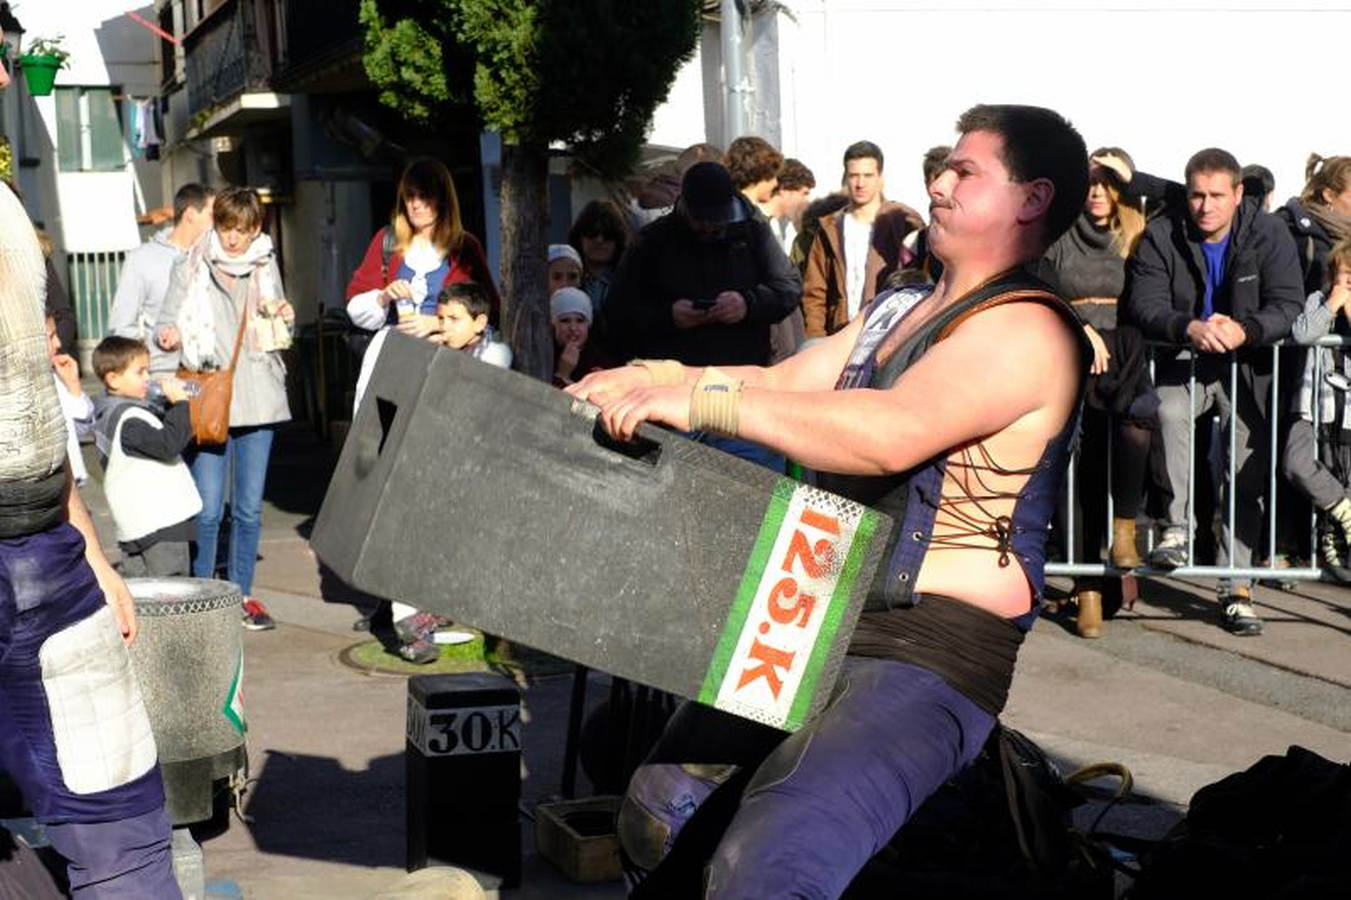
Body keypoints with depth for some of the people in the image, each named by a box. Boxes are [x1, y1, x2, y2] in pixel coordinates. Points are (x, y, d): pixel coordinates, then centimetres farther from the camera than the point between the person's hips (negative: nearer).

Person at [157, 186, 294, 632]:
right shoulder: (190, 268, 2)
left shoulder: (265, 266, 13)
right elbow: (169, 323, 2)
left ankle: (242, 593, 18)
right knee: (207, 509, -5)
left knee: (249, 508, 8)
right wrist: (170, 336, -20)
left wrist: (286, 320, 1)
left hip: (257, 400, 3)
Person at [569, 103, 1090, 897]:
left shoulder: (1026, 330, -13)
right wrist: (646, 380, 0)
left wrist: (698, 398, -29)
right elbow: (779, 382, 17)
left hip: (930, 653, -9)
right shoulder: (897, 311, 18)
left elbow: (891, 433, -28)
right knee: (661, 815, 13)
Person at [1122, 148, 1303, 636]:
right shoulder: (1161, 236, -7)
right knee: (1169, 413, -33)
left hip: (1248, 362, 1)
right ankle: (1176, 527, -25)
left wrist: (1245, 331, -35)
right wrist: (1190, 328, -37)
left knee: (1248, 473, -2)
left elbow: (1288, 304, -14)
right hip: (1183, 359, -1)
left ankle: (1235, 585, 6)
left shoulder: (1269, 235, -6)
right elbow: (1143, 303, -17)